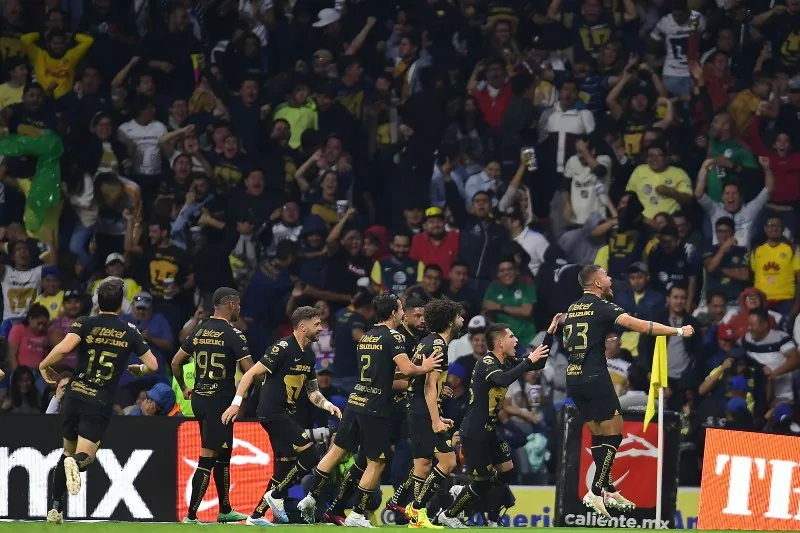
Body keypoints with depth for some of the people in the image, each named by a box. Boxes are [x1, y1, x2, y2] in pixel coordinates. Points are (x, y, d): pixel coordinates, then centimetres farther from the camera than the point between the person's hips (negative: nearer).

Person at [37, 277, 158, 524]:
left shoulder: (85, 324, -1)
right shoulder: (129, 332, 4)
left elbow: (64, 347, -19)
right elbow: (152, 365, 5)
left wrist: (44, 366, -2)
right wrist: (138, 369, 28)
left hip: (74, 395, 2)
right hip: (101, 403, -1)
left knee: (68, 452, 19)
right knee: (85, 455, -6)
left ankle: (55, 508, 12)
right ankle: (77, 463, -44)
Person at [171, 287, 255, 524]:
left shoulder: (199, 332, 9)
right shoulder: (233, 335, -13)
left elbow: (175, 363, 15)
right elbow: (250, 372, -15)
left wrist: (184, 388, 29)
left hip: (199, 398, 8)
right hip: (220, 401, -8)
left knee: (223, 456, 20)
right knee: (207, 459, -7)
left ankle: (225, 510, 29)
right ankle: (191, 516, -11)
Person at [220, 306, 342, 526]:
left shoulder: (308, 355, 12)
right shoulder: (284, 348, -15)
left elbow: (312, 391, 19)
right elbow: (251, 373, -16)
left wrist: (327, 405, -1)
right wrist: (237, 402, -23)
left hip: (285, 414, 9)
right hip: (273, 413, -9)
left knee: (284, 470, 10)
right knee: (310, 456, -15)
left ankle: (256, 516, 17)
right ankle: (276, 496, -3)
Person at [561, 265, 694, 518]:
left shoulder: (572, 309, 14)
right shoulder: (601, 307, -8)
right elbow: (640, 325, -16)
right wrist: (678, 331, -11)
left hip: (573, 379, 8)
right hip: (595, 377, -8)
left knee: (598, 435, 15)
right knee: (613, 435, -2)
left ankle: (608, 490, 18)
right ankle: (595, 493, -8)